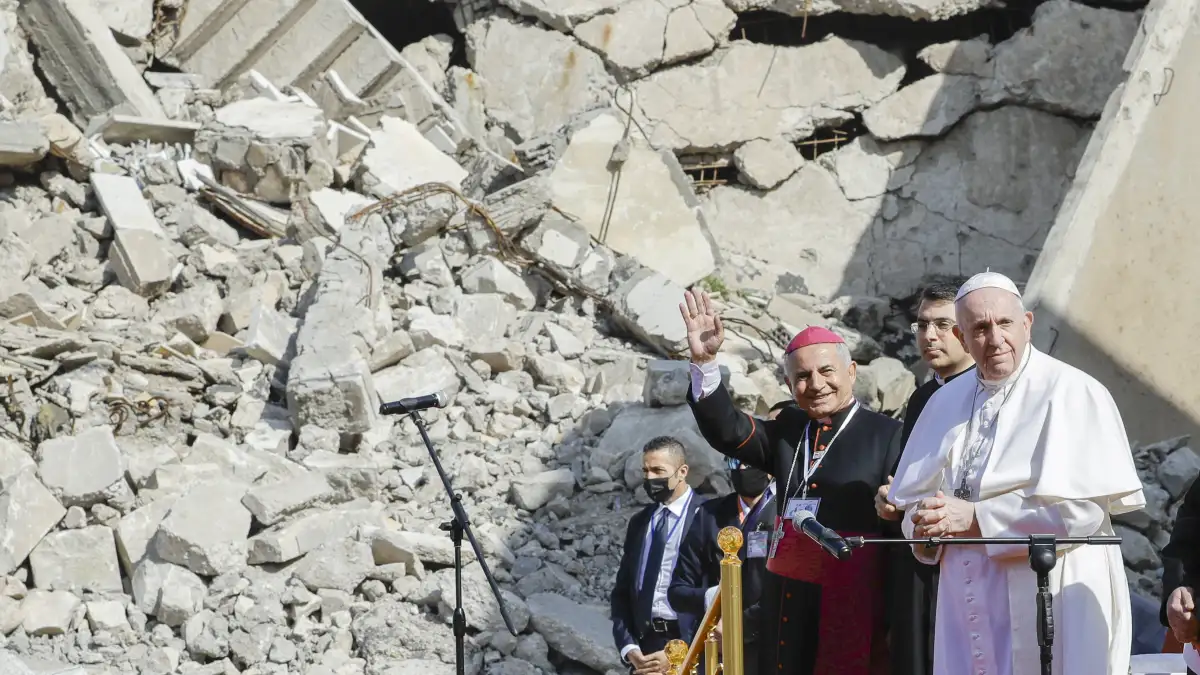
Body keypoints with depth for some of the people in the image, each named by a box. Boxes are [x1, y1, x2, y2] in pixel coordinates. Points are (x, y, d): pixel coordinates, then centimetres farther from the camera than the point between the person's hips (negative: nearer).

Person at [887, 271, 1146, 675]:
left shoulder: (1072, 394, -8)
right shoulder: (947, 402, 12)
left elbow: (1084, 508, -16)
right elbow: (913, 496, 17)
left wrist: (978, 519, -15)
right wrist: (926, 524, -7)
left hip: (1049, 610, -5)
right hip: (967, 609, 5)